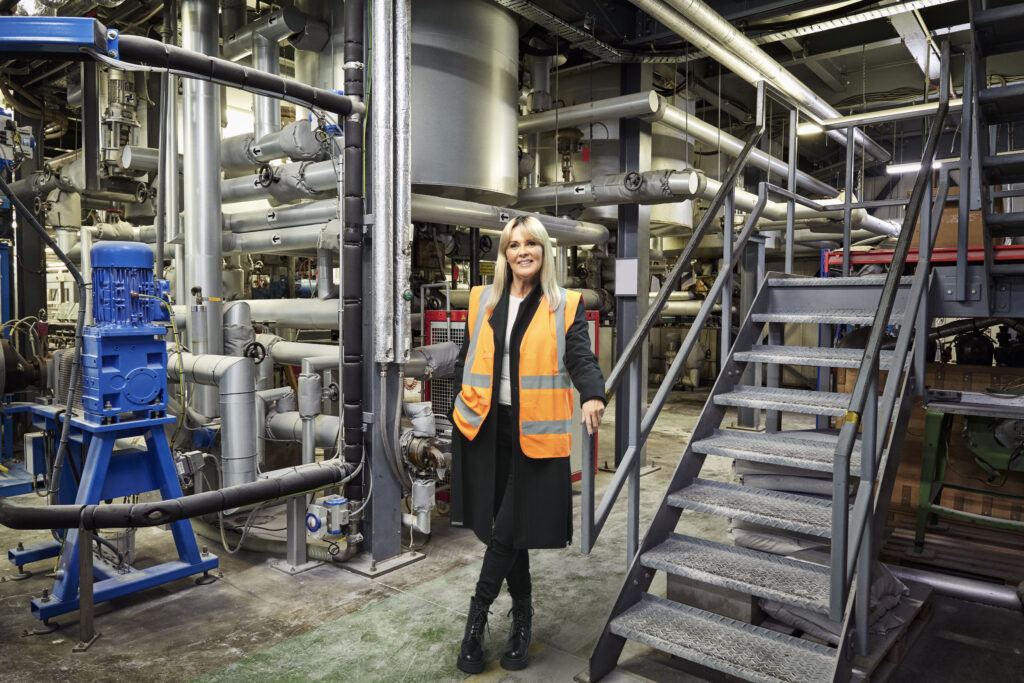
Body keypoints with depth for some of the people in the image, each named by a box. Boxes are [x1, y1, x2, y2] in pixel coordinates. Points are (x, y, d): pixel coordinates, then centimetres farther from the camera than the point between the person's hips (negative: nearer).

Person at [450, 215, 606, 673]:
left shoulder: (566, 306, 1)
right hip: (487, 429, 3)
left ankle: (477, 619, 17)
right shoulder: (482, 300, 9)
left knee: (509, 530, -2)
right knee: (504, 529, 11)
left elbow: (581, 359, -10)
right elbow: (466, 361, 14)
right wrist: (459, 410, 11)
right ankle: (521, 618, 31)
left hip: (535, 435, -3)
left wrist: (593, 396, -30)